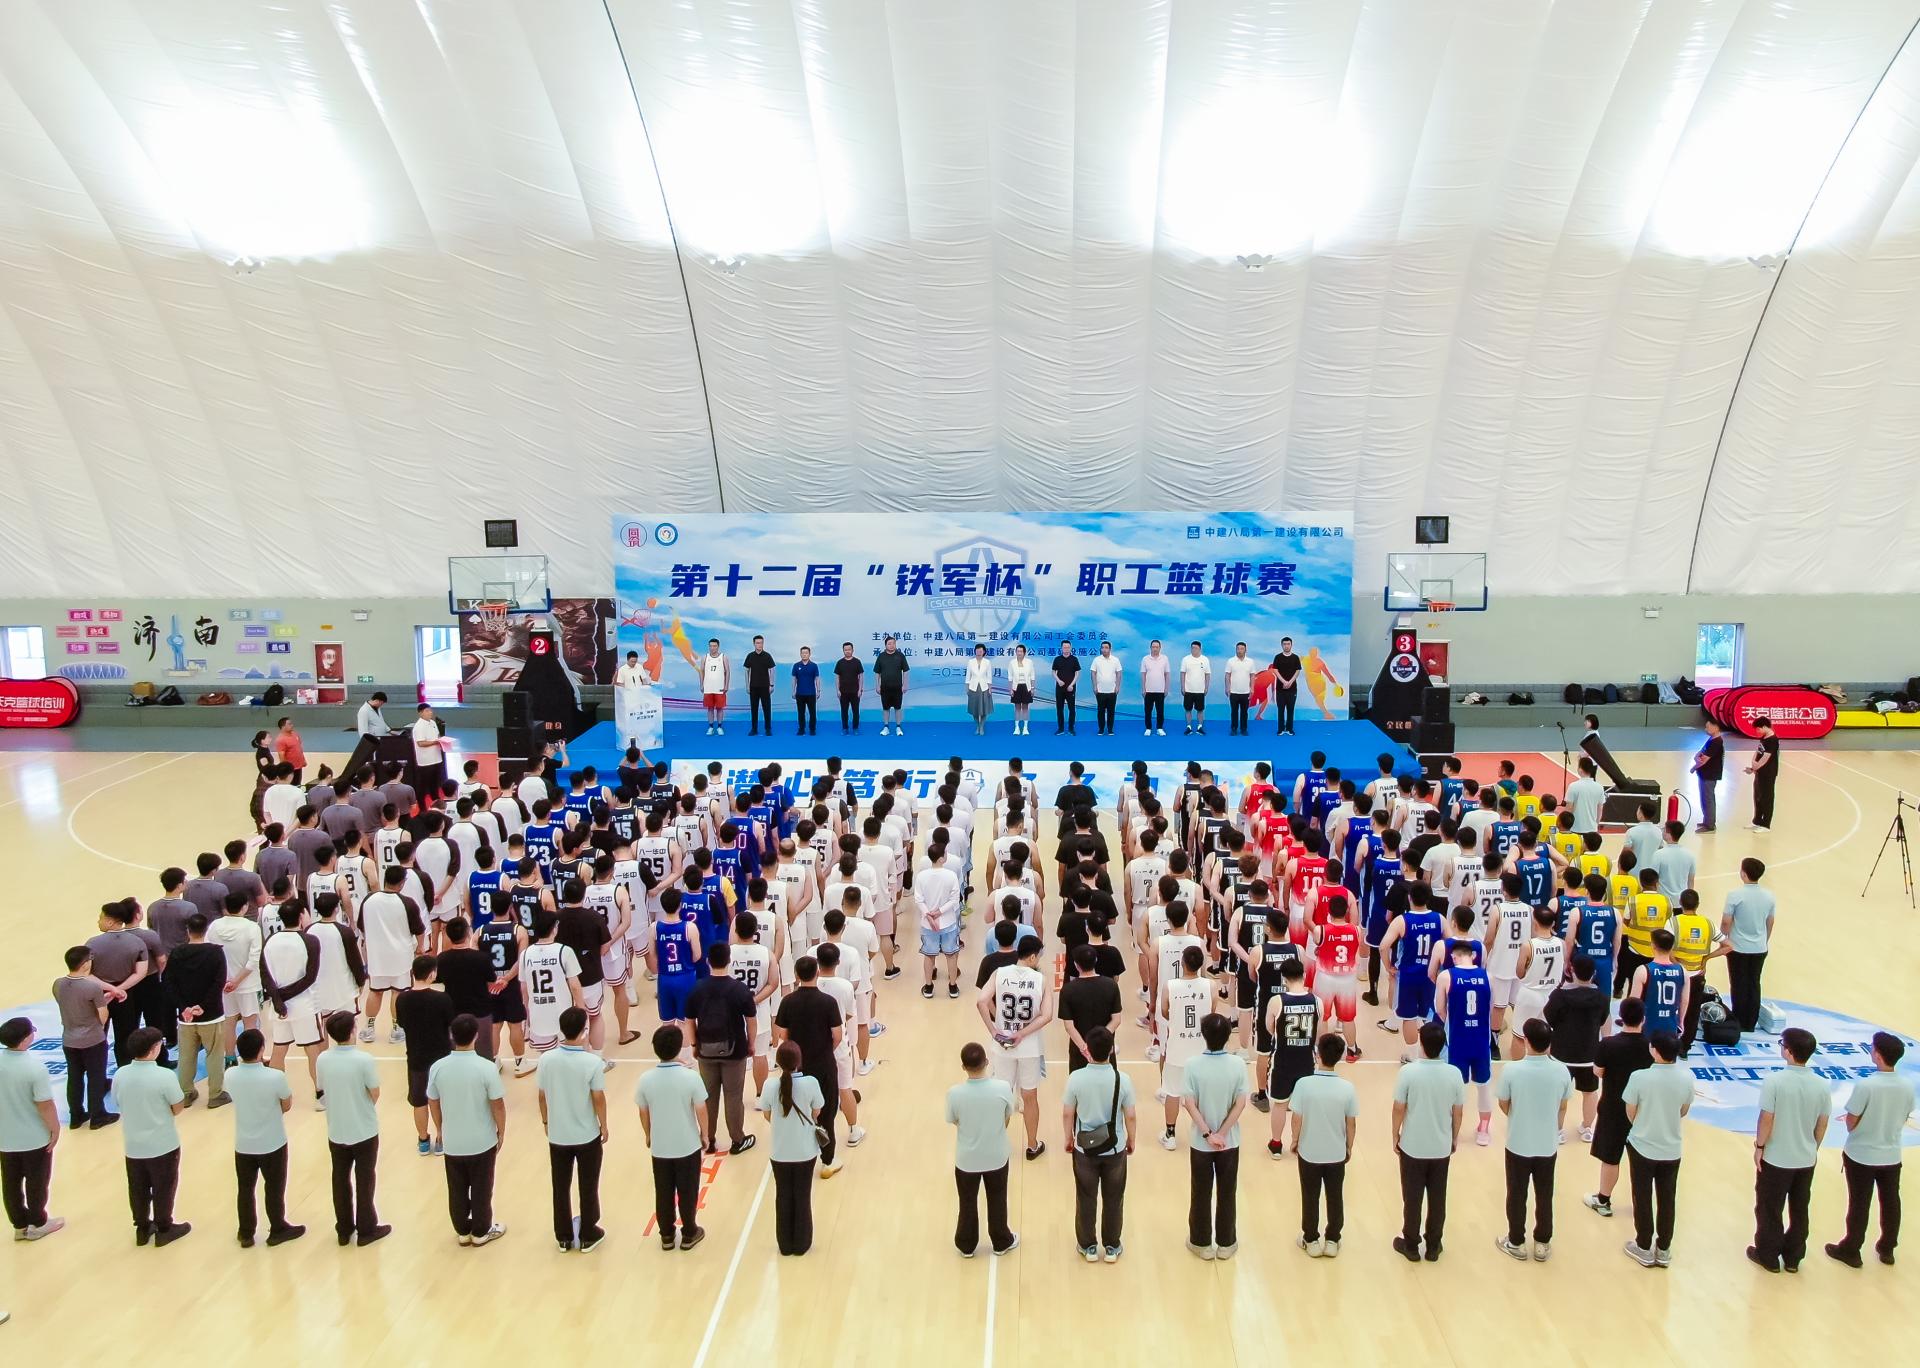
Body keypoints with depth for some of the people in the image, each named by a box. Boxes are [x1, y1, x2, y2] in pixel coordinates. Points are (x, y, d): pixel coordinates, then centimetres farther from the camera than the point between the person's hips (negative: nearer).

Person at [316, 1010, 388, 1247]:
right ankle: (366, 1229, 20)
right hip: (364, 1131, -4)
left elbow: (321, 1089, 5)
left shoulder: (322, 1060, -9)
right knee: (364, 1181, 11)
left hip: (336, 1132, 4)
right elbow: (375, 1095, -14)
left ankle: (344, 1230, 27)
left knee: (340, 1180, 17)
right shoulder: (364, 1060, -22)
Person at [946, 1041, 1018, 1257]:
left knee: (968, 1203, 22)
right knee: (997, 1201, 24)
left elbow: (953, 1121, -6)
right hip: (997, 1156, 1)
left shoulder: (954, 1093, -25)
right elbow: (1007, 1118, -5)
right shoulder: (1003, 1088, -23)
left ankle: (966, 1246, 39)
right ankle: (1002, 1242, 41)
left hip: (966, 1159, -1)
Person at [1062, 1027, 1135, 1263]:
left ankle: (1088, 1246, 29)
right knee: (1113, 1199, 17)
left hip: (1084, 1148, 0)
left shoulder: (1076, 1078, -18)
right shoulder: (1123, 1079, -17)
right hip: (1115, 1148, 0)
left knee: (1086, 1199, 17)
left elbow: (1067, 1114, -8)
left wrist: (1069, 1138, 10)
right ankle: (1112, 1247, 29)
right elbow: (1130, 1116, -7)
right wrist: (1131, 1139, 11)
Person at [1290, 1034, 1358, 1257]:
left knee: (1310, 1198, 16)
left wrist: (1295, 1141, 5)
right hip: (1336, 1154, 1)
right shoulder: (1347, 1088, -16)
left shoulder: (1304, 1084, -20)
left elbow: (1297, 1119, -13)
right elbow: (1351, 1123, -6)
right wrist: (1349, 1147, 11)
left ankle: (1311, 1240, 28)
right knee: (1335, 1198, 18)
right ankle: (1332, 1241, 29)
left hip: (1309, 1153, -1)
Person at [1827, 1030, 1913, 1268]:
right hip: (1892, 1156, 4)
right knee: (1890, 1202, 20)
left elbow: (1851, 1122, -18)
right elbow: (1904, 1119, 4)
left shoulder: (1865, 1086, -26)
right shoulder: (1907, 1086, -11)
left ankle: (1850, 1250, 24)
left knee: (1859, 1204, 10)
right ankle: (1887, 1249, 36)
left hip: (1861, 1156, -4)